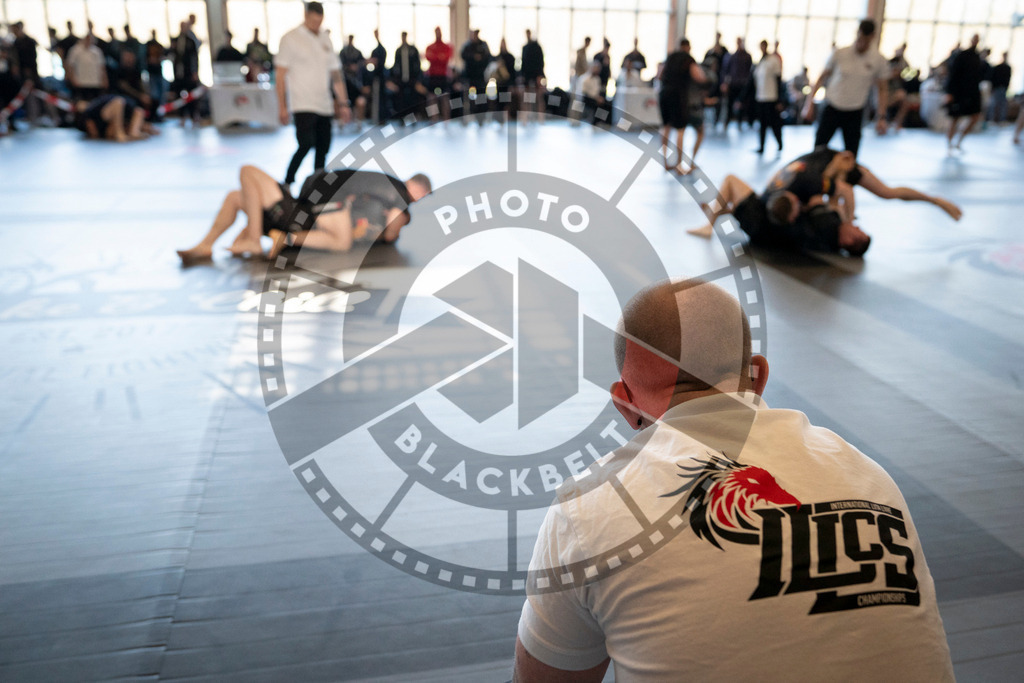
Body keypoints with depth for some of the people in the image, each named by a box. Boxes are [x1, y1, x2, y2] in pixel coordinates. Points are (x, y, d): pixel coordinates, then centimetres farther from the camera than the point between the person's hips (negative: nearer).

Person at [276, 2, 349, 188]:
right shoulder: (290, 38, -2)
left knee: (323, 148, 5)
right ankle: (287, 184, -3)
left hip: (324, 106, 6)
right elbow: (281, 74, -4)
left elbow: (336, 73, 18)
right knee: (306, 145, -17)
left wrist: (343, 103, 12)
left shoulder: (326, 39, 14)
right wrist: (282, 106, -10)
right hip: (303, 105, -5)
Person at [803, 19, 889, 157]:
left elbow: (883, 89, 4)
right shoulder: (840, 54, -5)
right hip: (832, 108, 0)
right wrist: (809, 102, -4)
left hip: (855, 113, 1)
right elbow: (822, 77, 4)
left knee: (851, 155, -1)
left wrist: (881, 117, -4)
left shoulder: (878, 60, -3)